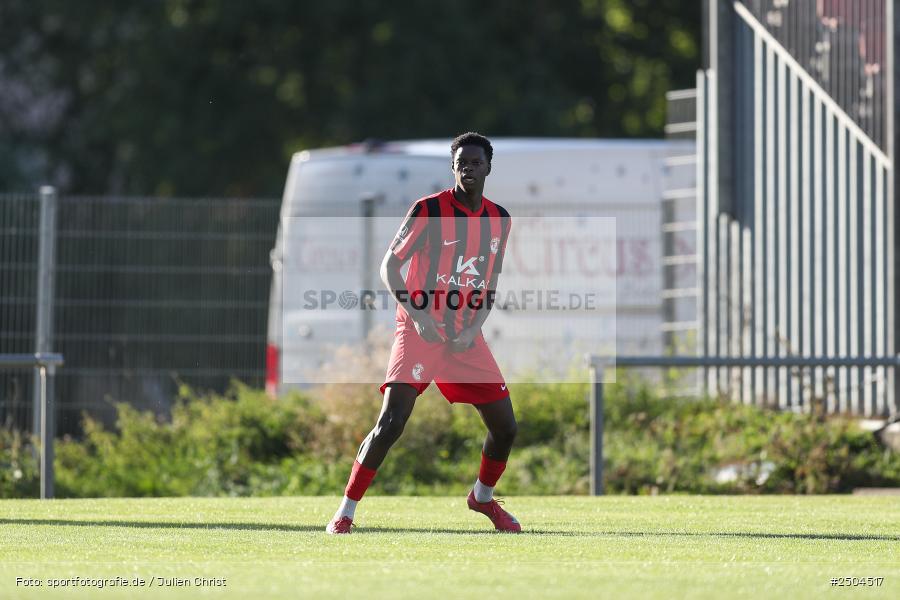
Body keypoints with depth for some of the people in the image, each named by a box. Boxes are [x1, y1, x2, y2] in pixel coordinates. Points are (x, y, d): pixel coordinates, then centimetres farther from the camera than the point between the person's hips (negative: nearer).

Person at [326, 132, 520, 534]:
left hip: (466, 337, 5)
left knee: (505, 428, 4)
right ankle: (345, 512, -10)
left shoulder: (499, 220, 8)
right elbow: (389, 265, -8)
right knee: (390, 422, -19)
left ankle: (483, 497, 32)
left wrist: (474, 328, -4)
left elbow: (490, 285, 14)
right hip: (420, 331, -5)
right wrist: (417, 315, -20)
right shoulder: (429, 210, -8)